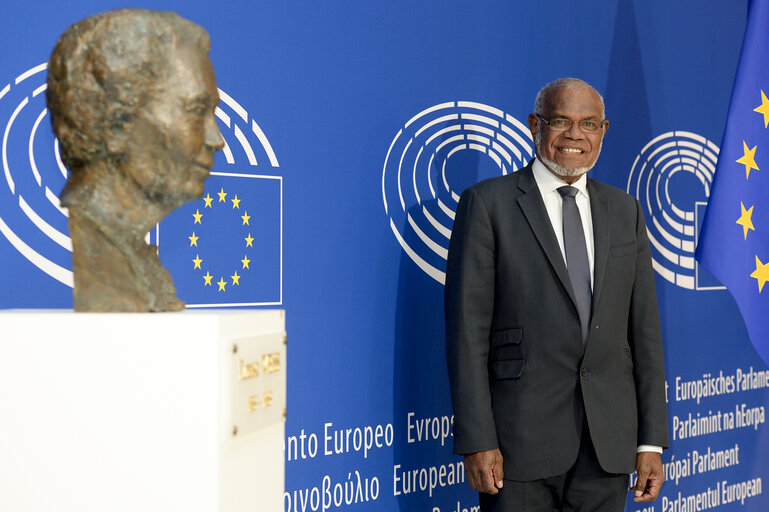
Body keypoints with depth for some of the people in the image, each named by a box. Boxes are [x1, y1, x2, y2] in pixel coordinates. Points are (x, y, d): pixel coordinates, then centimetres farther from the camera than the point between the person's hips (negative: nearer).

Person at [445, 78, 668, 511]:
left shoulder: (625, 210, 12)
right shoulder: (488, 203, -1)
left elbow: (645, 329, 10)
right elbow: (467, 330, -6)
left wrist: (652, 441, 4)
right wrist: (477, 442, -12)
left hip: (608, 443, 4)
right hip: (522, 438, -4)